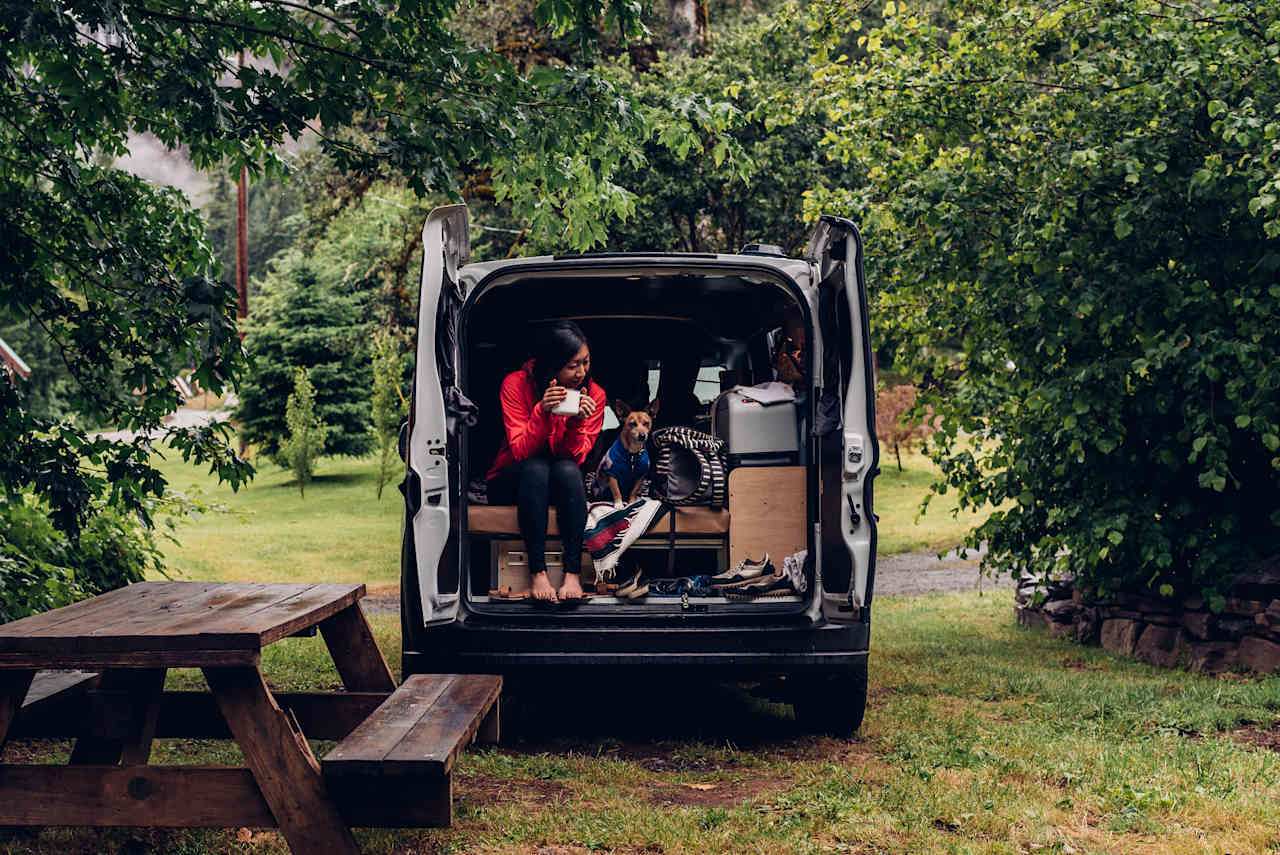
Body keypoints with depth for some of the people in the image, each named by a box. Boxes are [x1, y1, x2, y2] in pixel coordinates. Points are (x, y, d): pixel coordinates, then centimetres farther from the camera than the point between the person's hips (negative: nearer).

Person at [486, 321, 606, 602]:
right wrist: (542, 412, -34)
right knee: (536, 467, -35)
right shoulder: (516, 384, -13)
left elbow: (575, 457, -12)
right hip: (511, 483, -2)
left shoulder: (594, 394, -8)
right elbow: (521, 451, -19)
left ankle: (573, 572, -32)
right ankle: (537, 571, -34)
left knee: (566, 470, -33)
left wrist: (578, 421, -30)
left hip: (561, 485, 2)